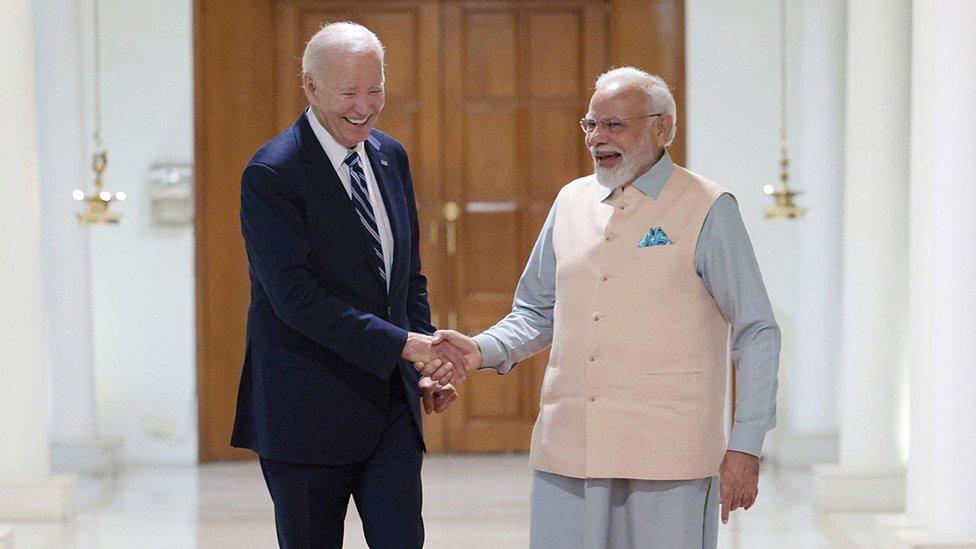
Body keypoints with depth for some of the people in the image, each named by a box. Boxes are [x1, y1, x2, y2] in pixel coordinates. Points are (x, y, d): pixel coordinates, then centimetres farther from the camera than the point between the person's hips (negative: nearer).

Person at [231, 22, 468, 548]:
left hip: (391, 404, 6)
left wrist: (426, 365, 7)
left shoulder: (391, 157, 9)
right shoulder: (272, 174, -14)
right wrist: (400, 343, -25)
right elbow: (295, 296, -22)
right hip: (308, 412, -5)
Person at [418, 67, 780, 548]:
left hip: (667, 456, -4)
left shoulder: (707, 210, -2)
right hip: (567, 453, 4)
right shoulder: (571, 203, 12)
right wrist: (482, 350, 1)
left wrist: (745, 447, -7)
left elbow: (756, 334, -2)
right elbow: (537, 313, 21)